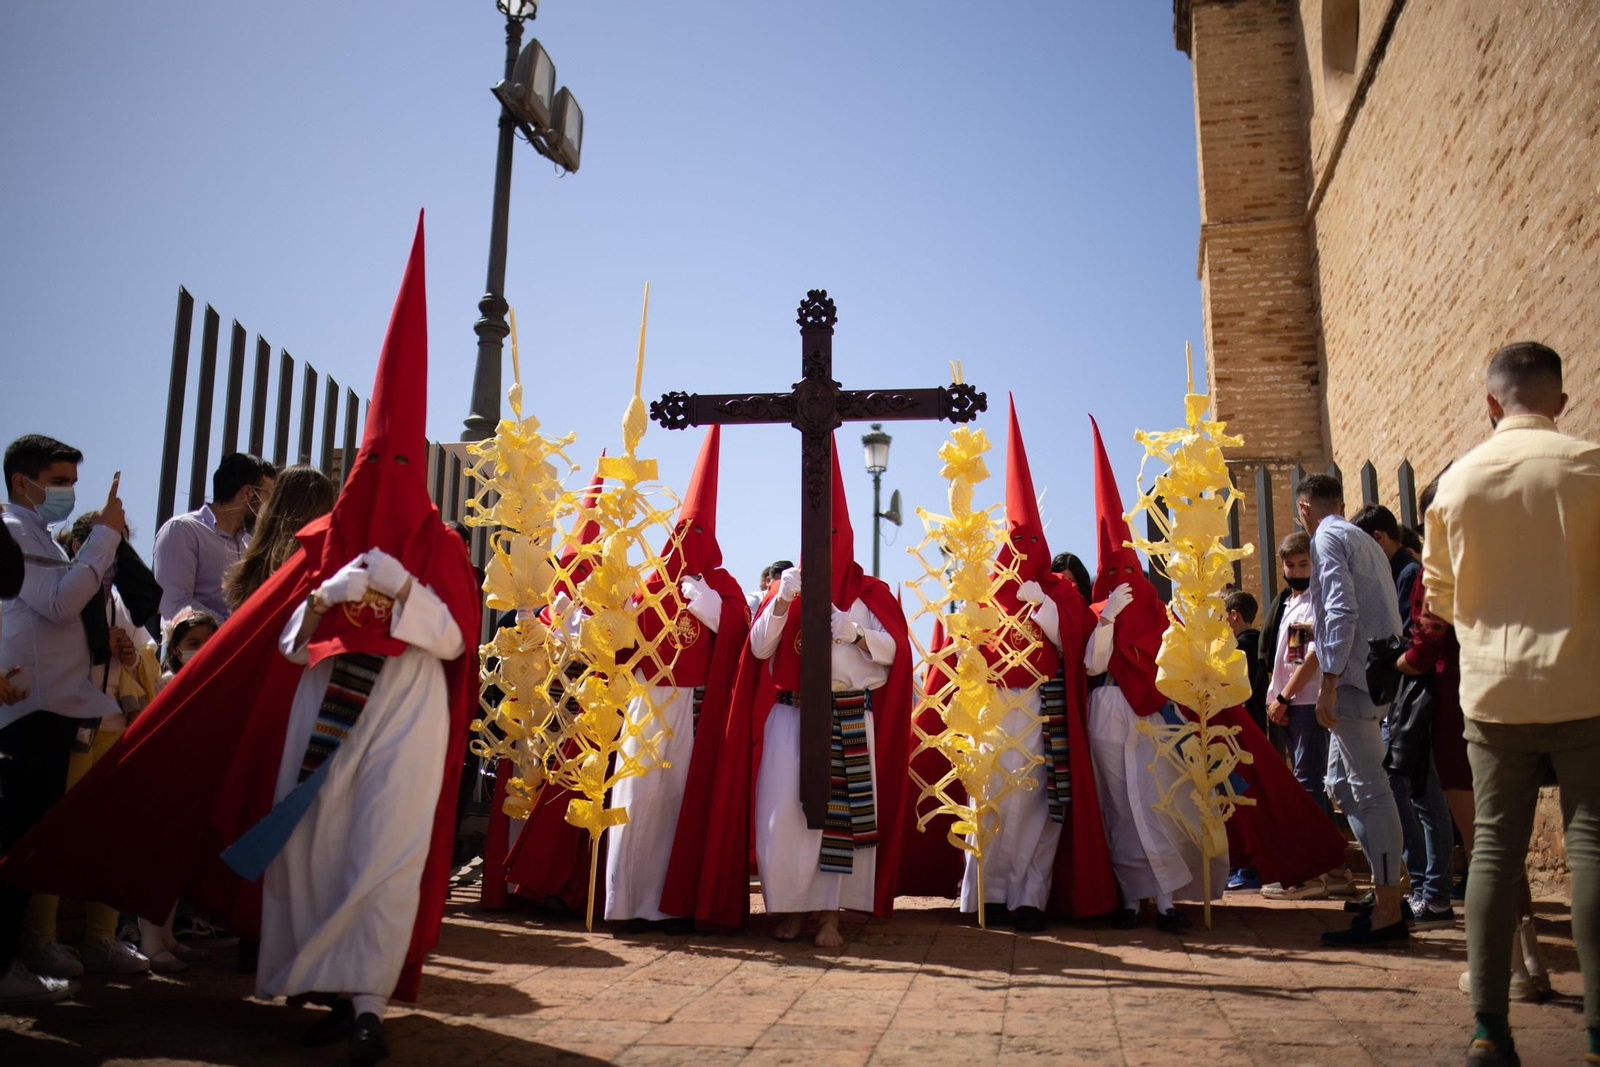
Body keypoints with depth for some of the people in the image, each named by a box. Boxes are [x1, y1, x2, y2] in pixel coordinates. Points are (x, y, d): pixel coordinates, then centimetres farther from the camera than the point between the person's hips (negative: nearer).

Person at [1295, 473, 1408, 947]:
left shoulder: (1327, 539, -6)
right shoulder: (1366, 540, 21)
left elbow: (1342, 610, -18)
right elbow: (1384, 612, 21)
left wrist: (1328, 682, -18)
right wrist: (1319, 631, 32)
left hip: (1353, 676, -10)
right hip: (1378, 673, 10)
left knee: (1368, 788, -7)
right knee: (1342, 782, 16)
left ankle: (1388, 913, -4)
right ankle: (1384, 887, 19)